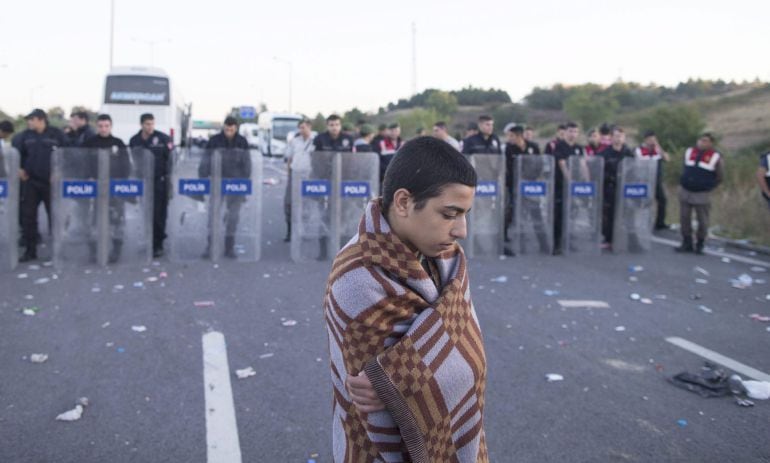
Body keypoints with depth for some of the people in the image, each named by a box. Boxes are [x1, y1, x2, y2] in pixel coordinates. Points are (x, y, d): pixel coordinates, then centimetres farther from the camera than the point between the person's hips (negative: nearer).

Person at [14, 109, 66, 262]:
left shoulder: (56, 134, -3)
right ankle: (30, 250, 12)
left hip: (51, 182, -4)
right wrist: (19, 168, 3)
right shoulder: (26, 136, 8)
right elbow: (17, 153, 17)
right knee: (28, 215, 3)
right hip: (31, 182, 4)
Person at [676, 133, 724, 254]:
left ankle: (700, 244, 15)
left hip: (702, 194, -3)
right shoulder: (689, 152, 6)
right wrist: (686, 181, 13)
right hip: (685, 191, 3)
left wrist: (708, 187, 5)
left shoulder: (715, 157, -4)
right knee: (684, 218, 4)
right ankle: (687, 243, 16)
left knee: (702, 220, 1)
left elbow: (720, 177, 5)